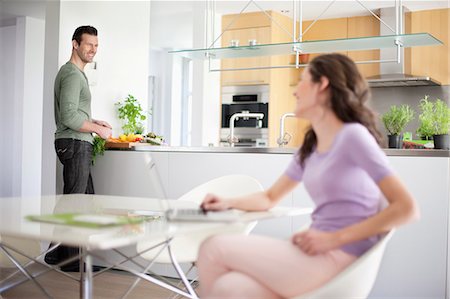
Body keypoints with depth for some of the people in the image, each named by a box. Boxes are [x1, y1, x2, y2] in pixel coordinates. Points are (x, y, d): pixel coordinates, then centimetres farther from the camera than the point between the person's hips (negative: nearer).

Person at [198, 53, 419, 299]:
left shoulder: (352, 135, -9)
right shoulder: (310, 148, 15)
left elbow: (406, 209, -14)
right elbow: (270, 198, 24)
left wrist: (335, 238, -17)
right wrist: (229, 203, 6)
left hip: (339, 260, -6)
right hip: (316, 255, 6)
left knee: (214, 248, -11)